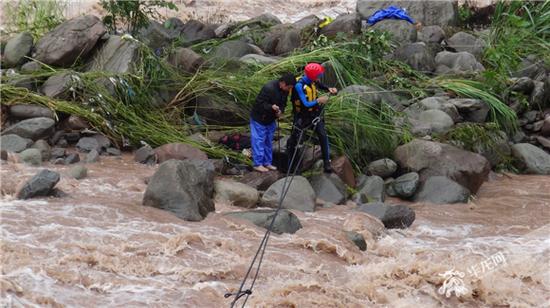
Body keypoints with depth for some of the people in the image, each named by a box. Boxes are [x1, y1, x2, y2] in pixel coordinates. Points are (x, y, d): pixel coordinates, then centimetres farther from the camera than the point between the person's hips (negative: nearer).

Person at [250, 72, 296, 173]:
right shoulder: (269, 88, -30)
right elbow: (259, 103, -27)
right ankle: (258, 164, 3)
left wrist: (280, 111, -15)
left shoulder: (285, 90, -6)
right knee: (259, 140, -3)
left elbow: (283, 103, 6)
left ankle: (267, 162, 23)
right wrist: (271, 107, -41)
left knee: (268, 141, 14)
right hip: (259, 119, -8)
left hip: (270, 119, 8)